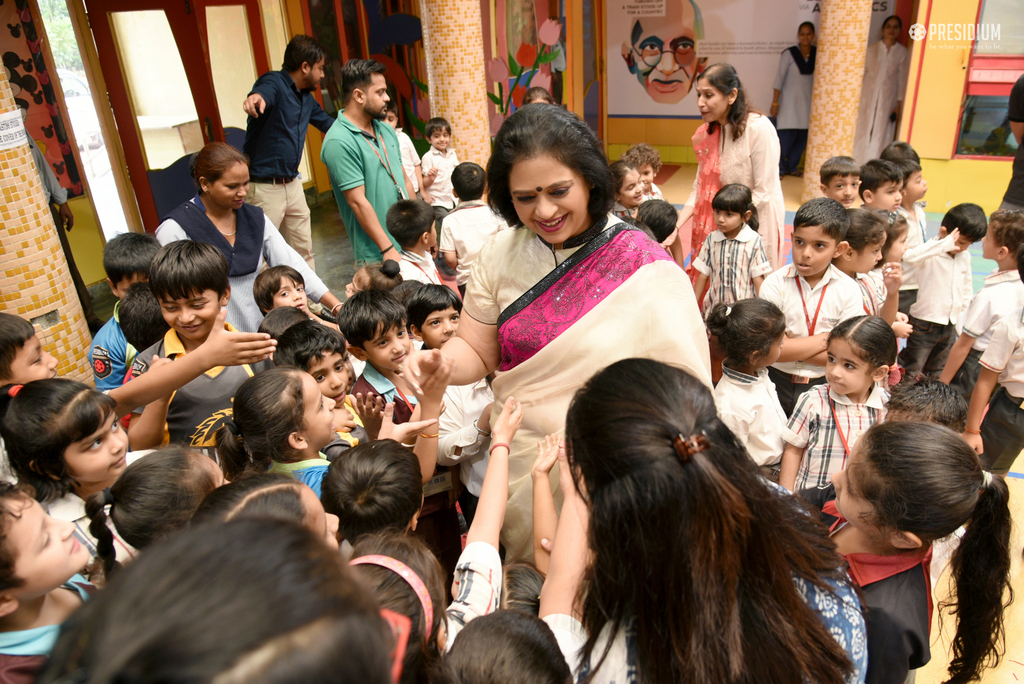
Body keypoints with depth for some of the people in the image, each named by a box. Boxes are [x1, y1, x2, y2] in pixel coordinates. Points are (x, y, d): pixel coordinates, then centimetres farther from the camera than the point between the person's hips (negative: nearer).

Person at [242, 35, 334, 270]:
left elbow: (326, 121, 31)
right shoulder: (274, 82, -12)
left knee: (304, 251, 17)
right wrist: (256, 97, -59)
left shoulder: (307, 98, 14)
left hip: (293, 185, 9)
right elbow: (265, 91, -36)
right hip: (264, 187, -9)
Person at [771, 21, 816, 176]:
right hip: (789, 101, -4)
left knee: (803, 137, 3)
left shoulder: (817, 53, 4)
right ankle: (779, 168, 5)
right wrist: (775, 102, -9)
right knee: (787, 136, -9)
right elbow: (780, 78, -5)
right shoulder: (789, 53, -6)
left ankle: (792, 167, 18)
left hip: (808, 102, 4)